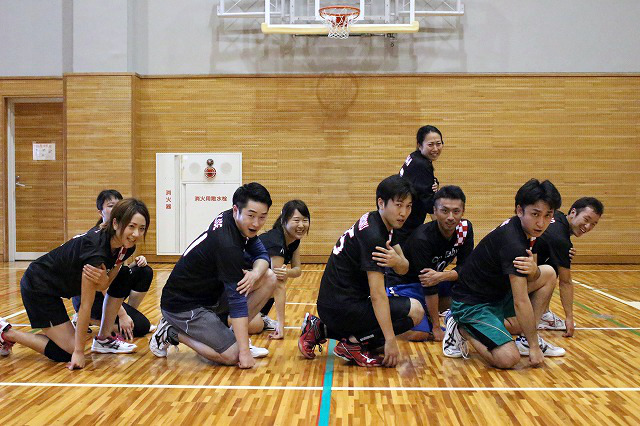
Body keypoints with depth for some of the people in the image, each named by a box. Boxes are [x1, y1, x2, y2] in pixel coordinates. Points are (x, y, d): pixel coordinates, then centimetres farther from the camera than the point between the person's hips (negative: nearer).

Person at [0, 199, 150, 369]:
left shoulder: (126, 247, -11)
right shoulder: (95, 250, -34)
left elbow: (102, 287, -6)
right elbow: (86, 305, -28)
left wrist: (103, 279, -32)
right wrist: (79, 351, -21)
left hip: (66, 283, 9)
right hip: (37, 287, -8)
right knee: (69, 353, -8)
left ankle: (103, 340, 9)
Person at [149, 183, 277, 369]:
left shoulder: (243, 225, -5)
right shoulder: (227, 244, -31)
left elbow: (261, 254, 5)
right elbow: (237, 298, -32)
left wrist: (256, 273, -22)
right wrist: (244, 352, -30)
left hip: (212, 293, 9)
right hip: (183, 305, -9)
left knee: (269, 278, -3)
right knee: (232, 356, -17)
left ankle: (235, 335, 7)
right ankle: (172, 333, 0)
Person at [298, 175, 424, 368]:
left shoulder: (380, 224, 9)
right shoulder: (372, 236, -20)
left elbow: (405, 270, 8)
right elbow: (377, 294, -23)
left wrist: (397, 262, -17)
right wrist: (391, 340, -23)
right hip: (341, 308, -10)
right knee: (415, 310, -10)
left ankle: (321, 329, 16)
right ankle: (353, 343, -7)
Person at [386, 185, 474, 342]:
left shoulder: (465, 228, -13)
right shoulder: (422, 239, -31)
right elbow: (429, 288, -27)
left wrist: (442, 276, -35)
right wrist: (436, 327, -23)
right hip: (403, 283, -7)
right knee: (418, 334, -25)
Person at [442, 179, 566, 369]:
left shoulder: (523, 230, 1)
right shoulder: (512, 243, -28)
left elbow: (533, 277, 5)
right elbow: (521, 302, -27)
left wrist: (533, 270, -22)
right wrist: (534, 347, -21)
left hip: (497, 295, 10)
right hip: (472, 305, -10)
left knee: (549, 274, 10)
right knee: (508, 358, -25)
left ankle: (526, 340, 10)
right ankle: (462, 329, 0)